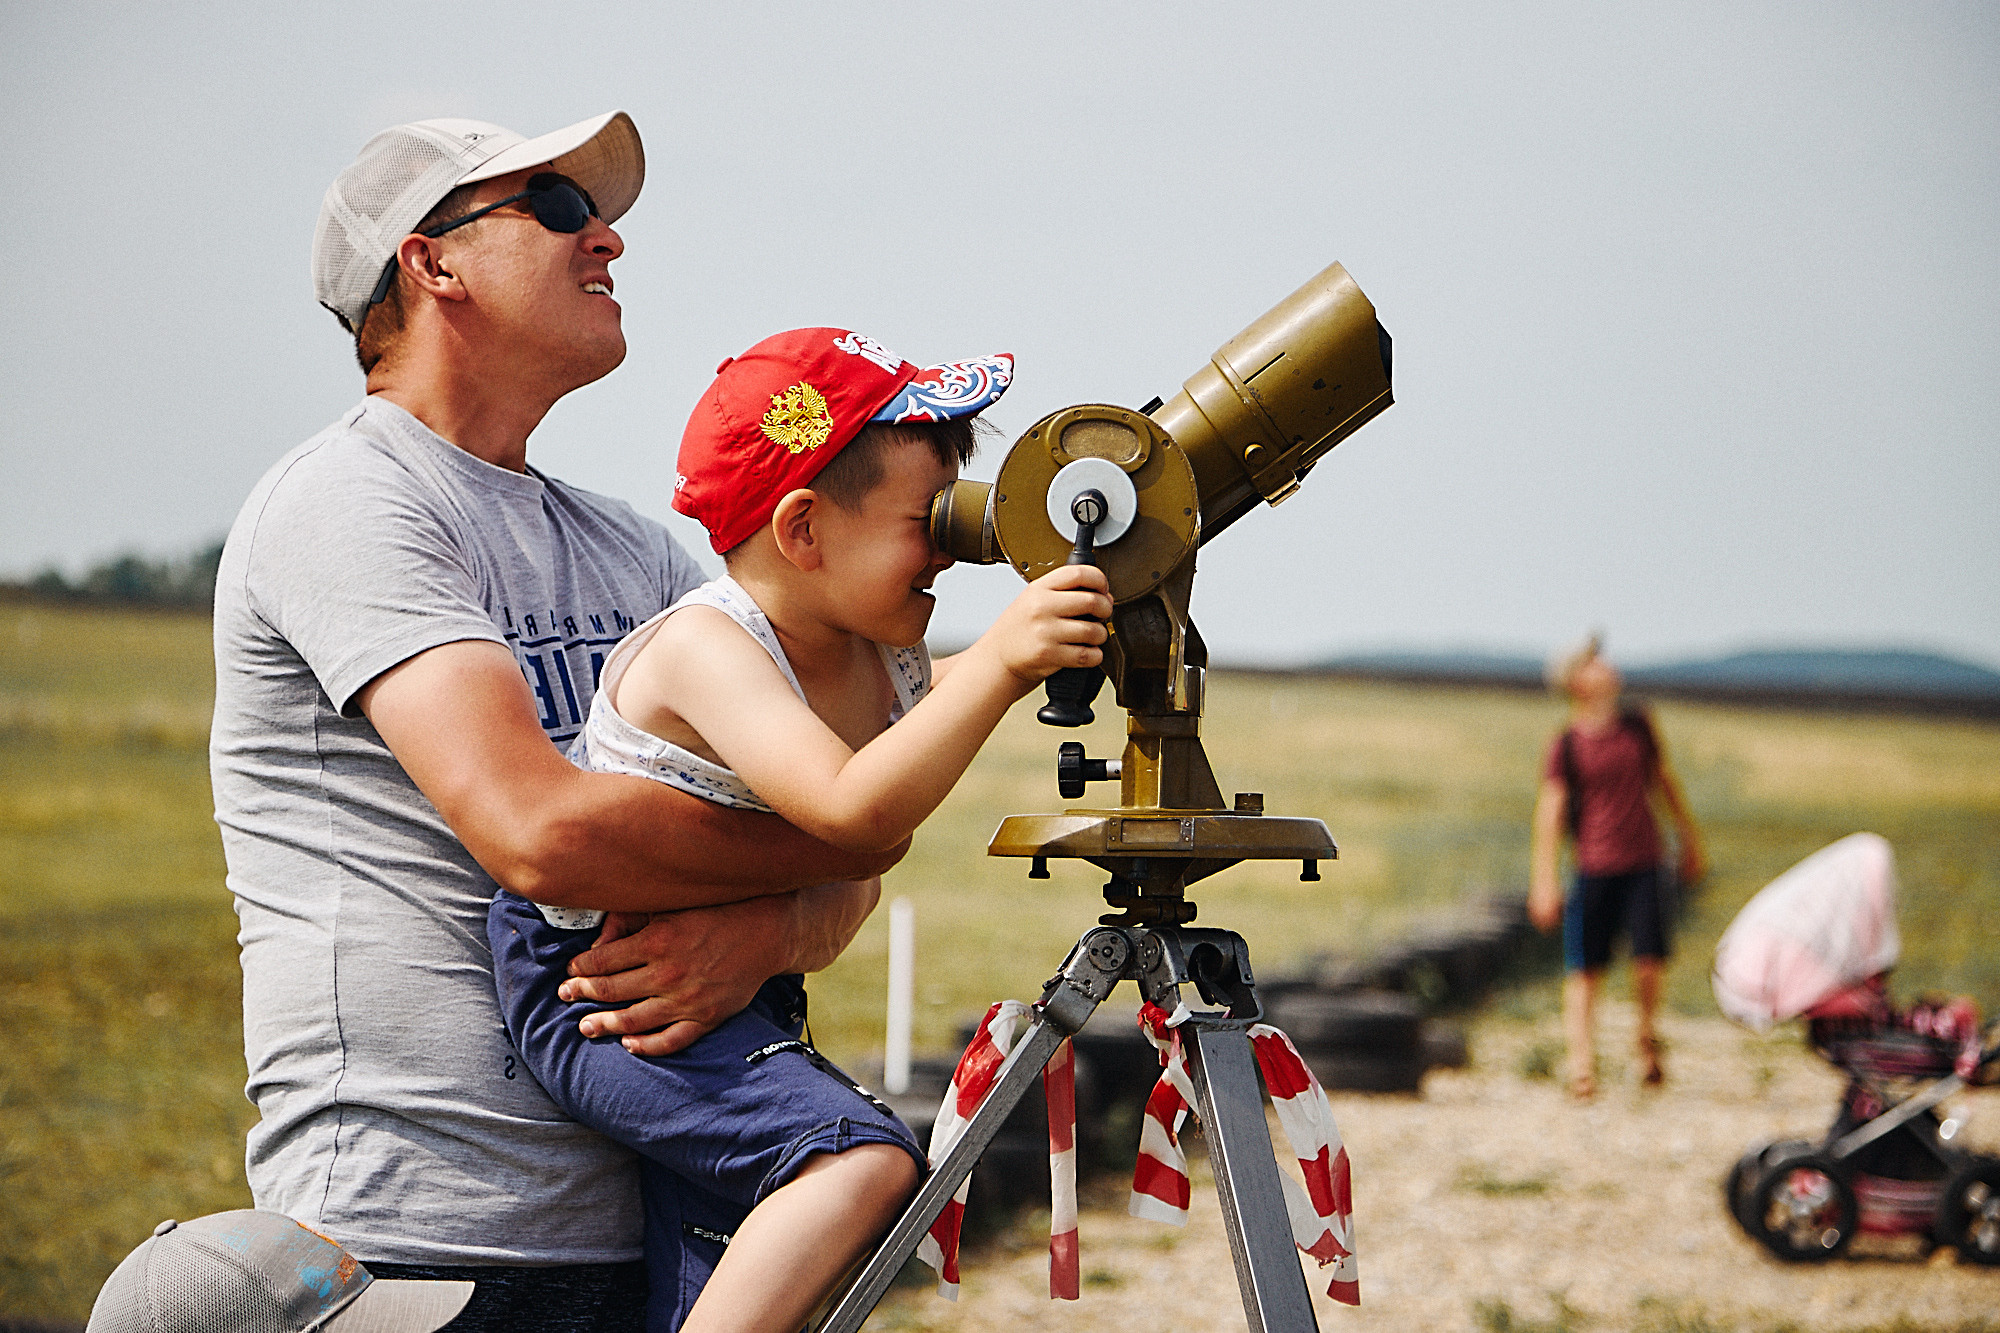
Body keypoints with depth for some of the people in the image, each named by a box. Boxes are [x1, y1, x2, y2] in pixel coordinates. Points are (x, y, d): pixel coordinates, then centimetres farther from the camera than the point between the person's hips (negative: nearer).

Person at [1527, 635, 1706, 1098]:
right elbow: (1550, 812, -6)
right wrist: (1544, 881, -11)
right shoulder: (1566, 746, -5)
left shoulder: (1637, 726, 6)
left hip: (1645, 868, 2)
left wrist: (1689, 839, 24)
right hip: (1593, 870, -2)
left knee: (1649, 964, -4)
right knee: (1584, 970, -2)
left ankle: (1646, 1036, 22)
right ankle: (1580, 1060, 4)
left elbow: (1664, 781, 19)